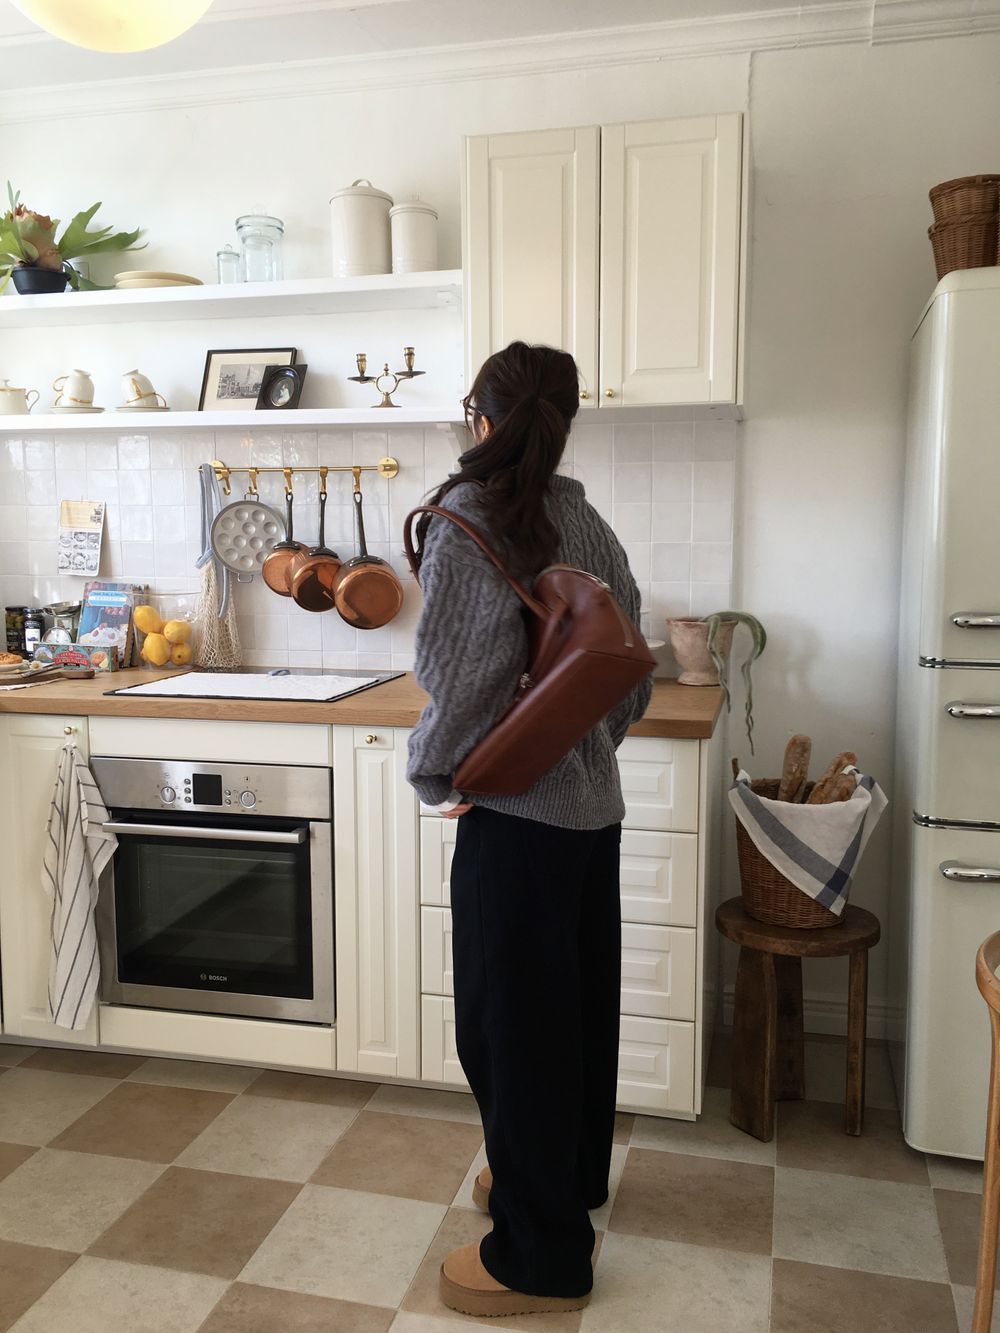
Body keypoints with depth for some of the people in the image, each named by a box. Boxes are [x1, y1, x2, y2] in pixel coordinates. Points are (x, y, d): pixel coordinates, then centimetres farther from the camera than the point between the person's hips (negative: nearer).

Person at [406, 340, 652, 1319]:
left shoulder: (466, 523, -16)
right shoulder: (588, 524, 5)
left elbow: (464, 674, -23)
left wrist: (433, 778, -8)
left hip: (515, 814, -8)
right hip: (592, 806, 8)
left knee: (508, 1022, 7)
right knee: (577, 1004, 22)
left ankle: (540, 1256, 23)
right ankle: (570, 1182, 43)